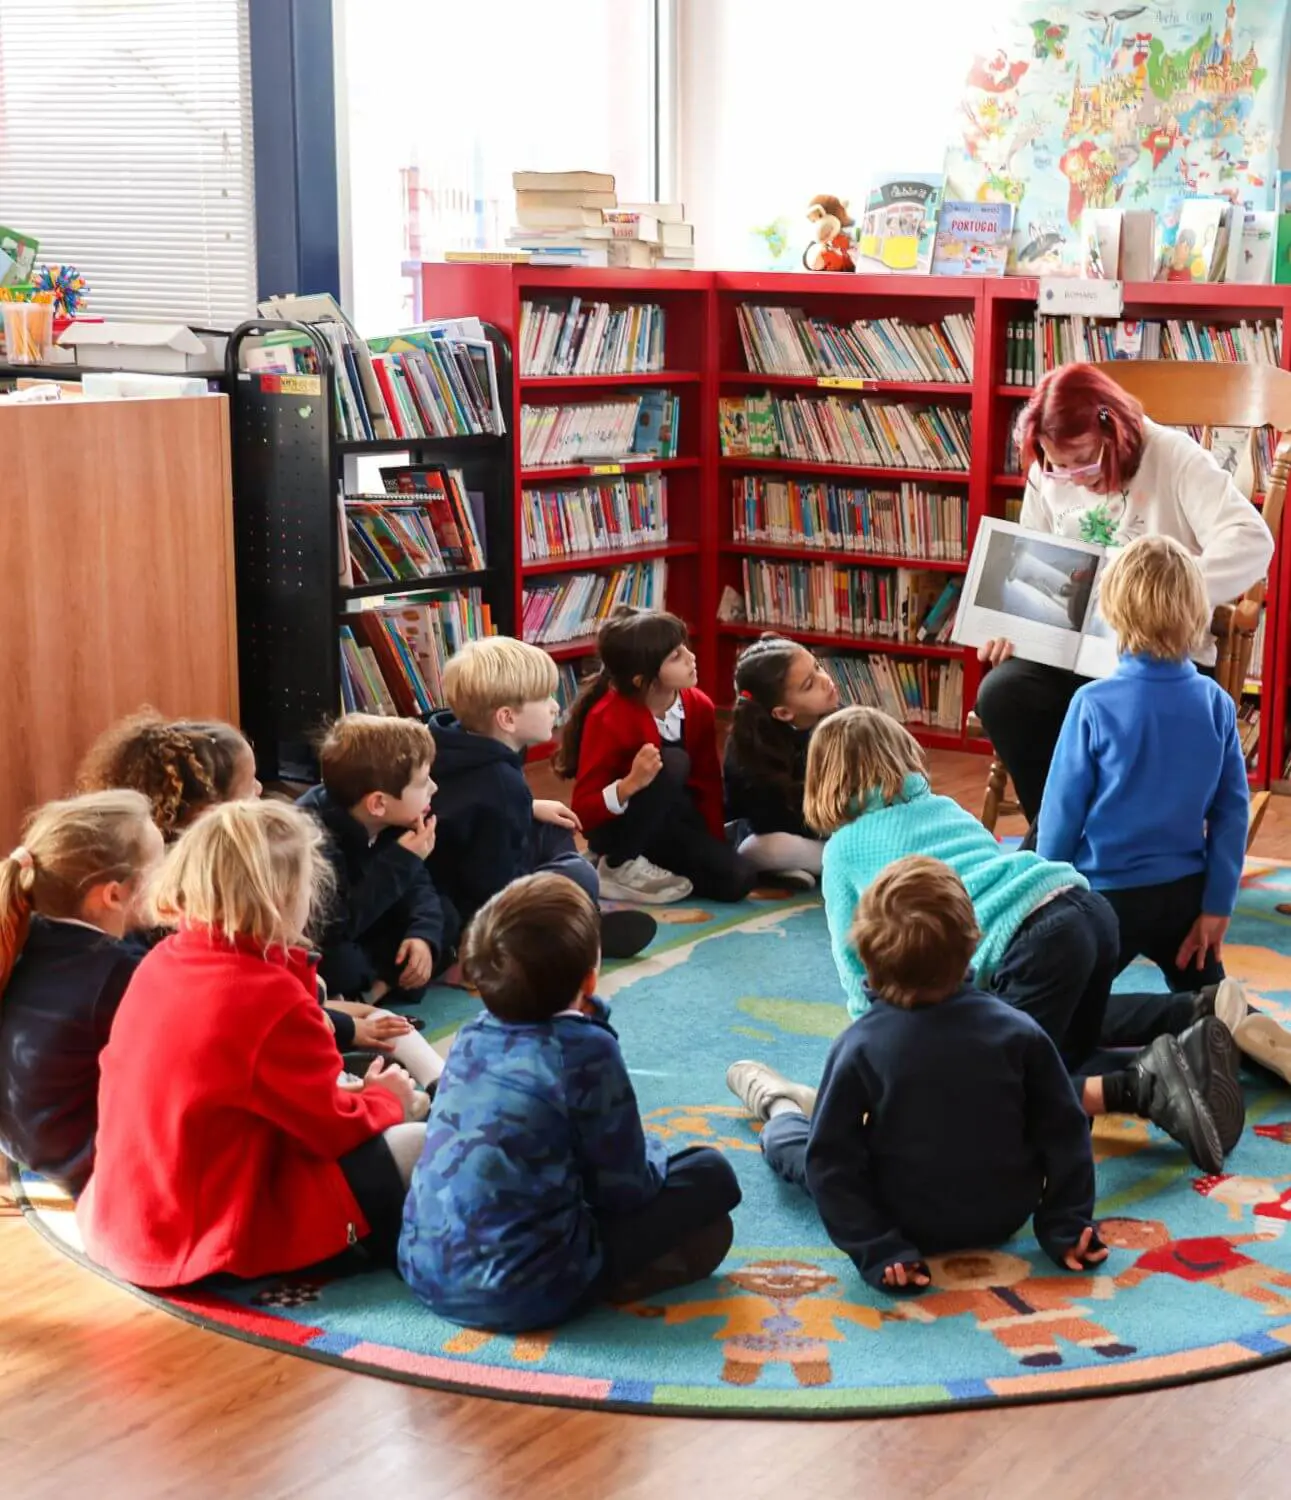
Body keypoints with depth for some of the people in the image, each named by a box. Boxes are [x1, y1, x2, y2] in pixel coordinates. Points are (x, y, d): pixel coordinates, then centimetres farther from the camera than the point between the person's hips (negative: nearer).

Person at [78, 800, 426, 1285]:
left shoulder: (159, 964, 1)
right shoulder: (273, 999, -23)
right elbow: (331, 1130, -10)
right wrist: (385, 1099, 10)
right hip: (218, 1241, -9)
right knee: (422, 1148, -5)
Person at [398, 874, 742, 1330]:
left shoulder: (472, 1036, 6)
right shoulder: (585, 1050, -14)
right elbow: (626, 1189, -4)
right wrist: (653, 1154, 15)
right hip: (522, 1292, -7)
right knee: (710, 1173, 6)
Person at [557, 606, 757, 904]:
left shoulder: (699, 707, -8)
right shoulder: (608, 719, -26)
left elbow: (708, 782, 4)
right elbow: (583, 812, -25)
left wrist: (714, 846, -1)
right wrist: (631, 784, -43)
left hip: (673, 824, 6)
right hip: (616, 828, -5)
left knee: (737, 879, -19)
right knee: (672, 763, -33)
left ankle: (655, 862, 6)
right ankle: (620, 867, -17)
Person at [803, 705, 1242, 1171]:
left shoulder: (843, 849, 14)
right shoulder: (945, 806, 31)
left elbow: (856, 958, 18)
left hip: (1036, 940, -8)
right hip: (1090, 907, 8)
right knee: (1073, 1034, 33)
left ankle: (1139, 1084, -21)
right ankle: (1196, 1012, 13)